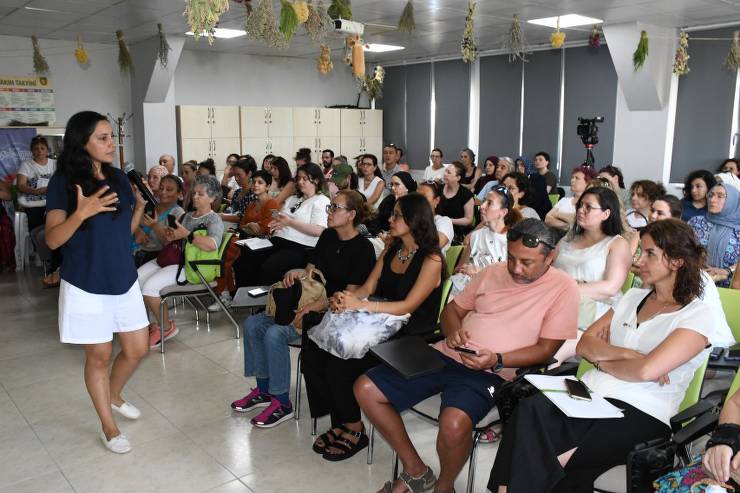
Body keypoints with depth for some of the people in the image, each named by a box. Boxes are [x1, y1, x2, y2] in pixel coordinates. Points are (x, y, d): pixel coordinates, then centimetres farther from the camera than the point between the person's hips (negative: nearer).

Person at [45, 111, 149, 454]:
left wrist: (141, 205, -3)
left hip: (124, 280, 5)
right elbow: (52, 240, -16)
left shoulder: (118, 178, 5)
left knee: (137, 349, 11)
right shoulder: (63, 182, -11)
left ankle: (114, 396, 41)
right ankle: (108, 427, 24)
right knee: (99, 356, 7)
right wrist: (82, 212, -31)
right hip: (86, 285, -5)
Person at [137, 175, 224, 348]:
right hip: (172, 256, 8)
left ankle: (166, 327, -1)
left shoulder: (214, 220, -3)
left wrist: (187, 234, -23)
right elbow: (172, 242, 20)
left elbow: (212, 244, -24)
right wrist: (169, 236, -3)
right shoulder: (187, 216, 20)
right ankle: (156, 321, 8)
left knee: (150, 286, -23)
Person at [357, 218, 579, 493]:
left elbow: (546, 348, -6)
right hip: (447, 355, 6)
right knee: (366, 389, -6)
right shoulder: (493, 273, 13)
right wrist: (452, 331, -4)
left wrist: (497, 360, -20)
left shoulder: (562, 288, -2)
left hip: (491, 373, -6)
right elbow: (453, 308, 20)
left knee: (454, 424, -37)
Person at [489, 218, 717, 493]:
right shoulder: (633, 297, 19)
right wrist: (625, 354, -6)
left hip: (640, 414, -5)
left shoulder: (696, 315, 0)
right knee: (530, 409, -29)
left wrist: (602, 361, 0)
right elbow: (584, 345, 11)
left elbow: (646, 370, -16)